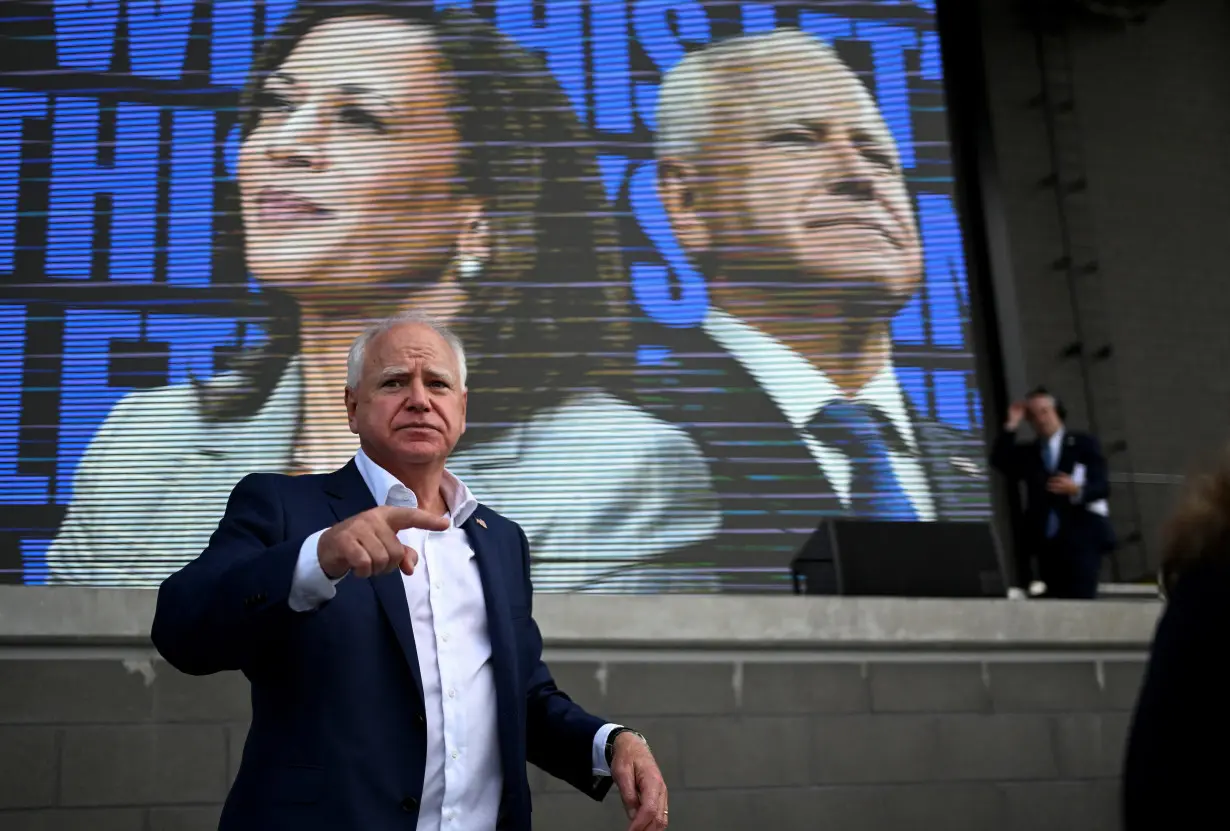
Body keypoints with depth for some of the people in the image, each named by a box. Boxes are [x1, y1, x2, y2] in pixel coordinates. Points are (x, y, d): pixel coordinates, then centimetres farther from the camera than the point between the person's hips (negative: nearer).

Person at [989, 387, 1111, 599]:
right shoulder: (1026, 452, 16)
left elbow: (1102, 486, -4)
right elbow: (1000, 463, -4)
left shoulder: (1084, 444, 6)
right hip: (1046, 543, 4)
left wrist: (1077, 489, -25)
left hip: (1081, 539, -3)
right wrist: (1012, 425, -5)